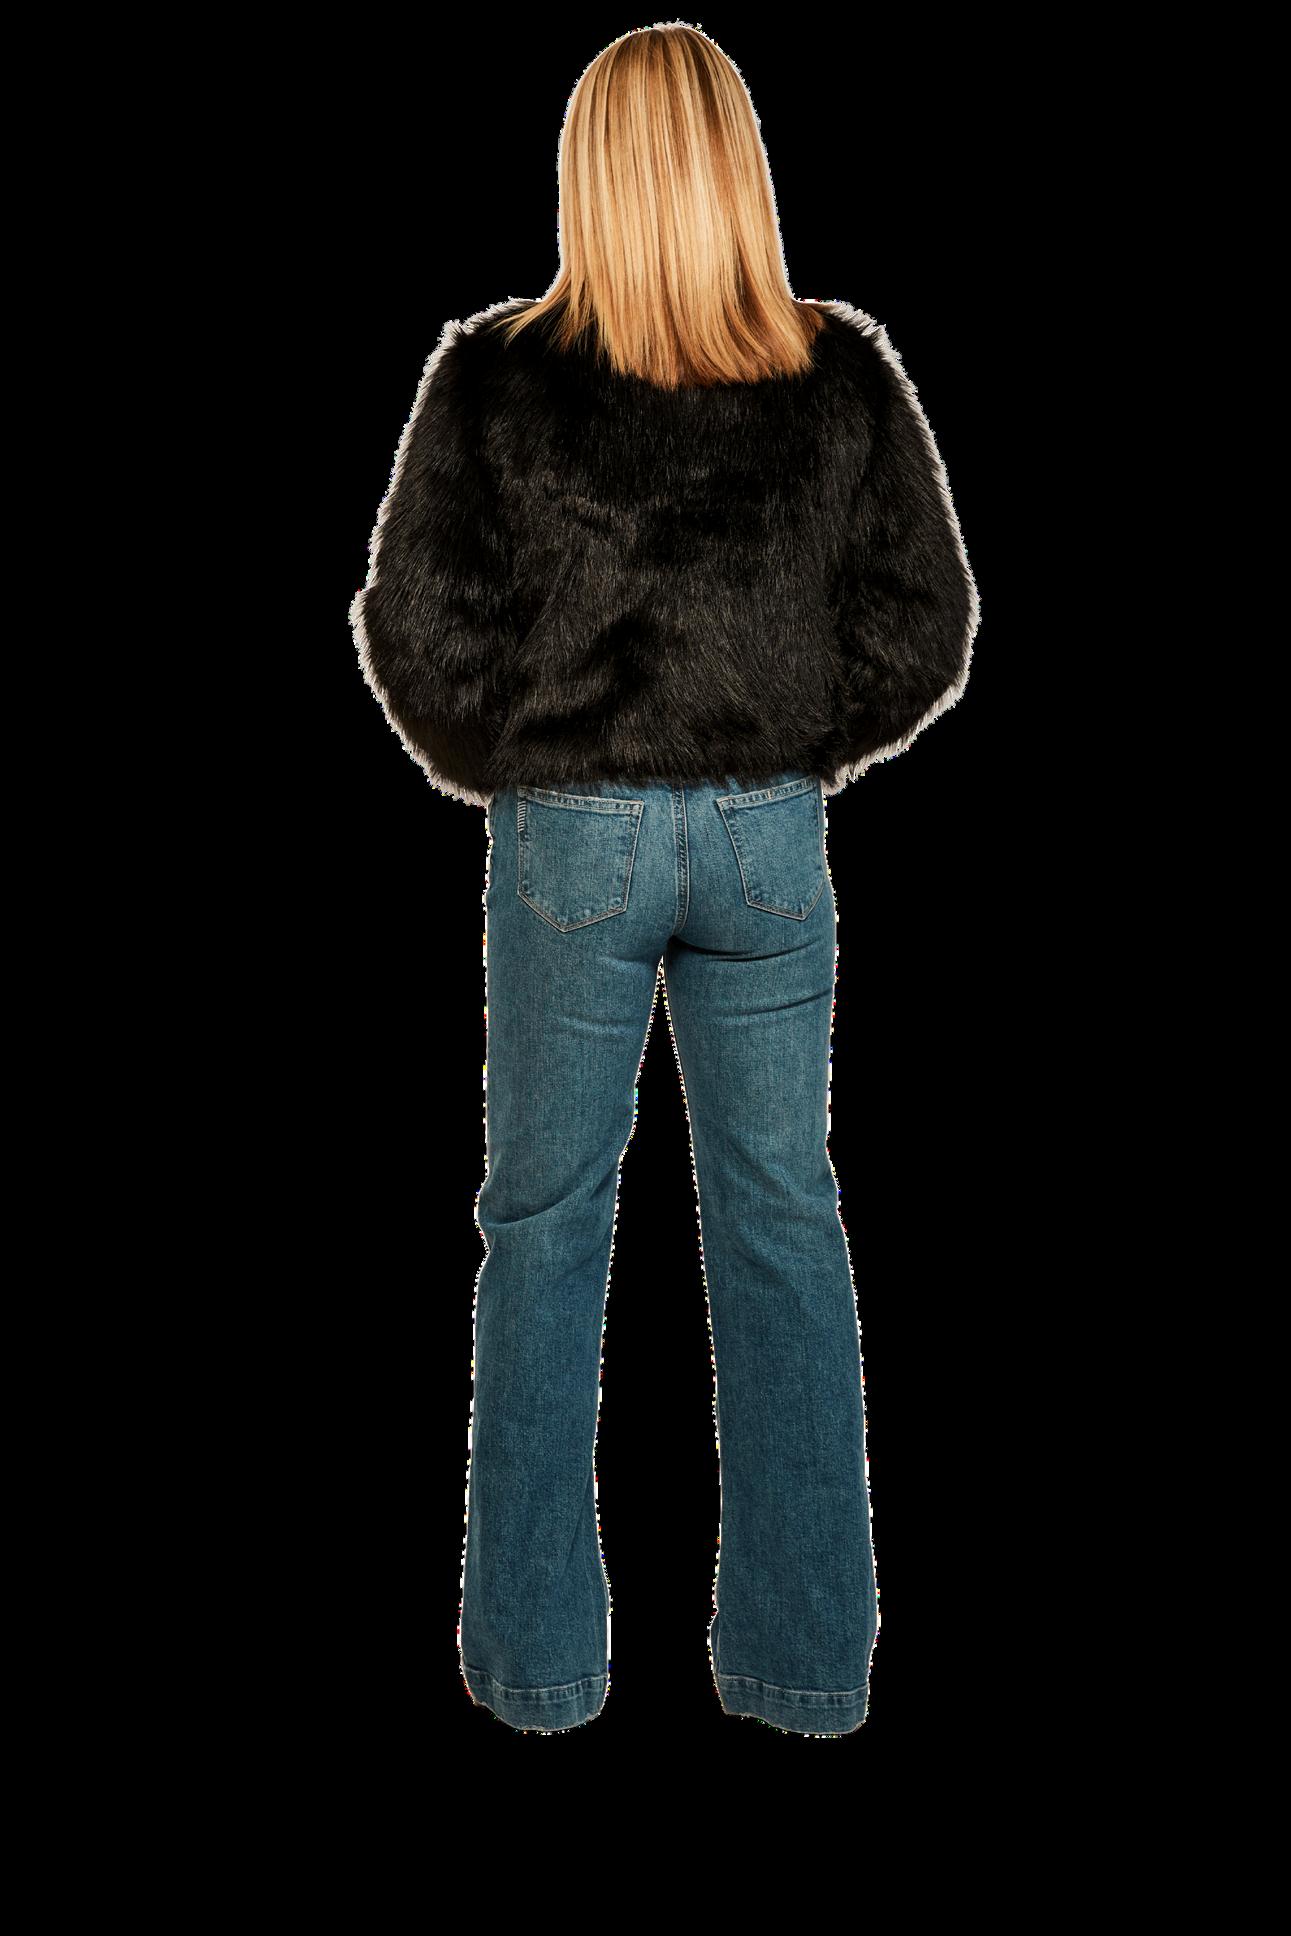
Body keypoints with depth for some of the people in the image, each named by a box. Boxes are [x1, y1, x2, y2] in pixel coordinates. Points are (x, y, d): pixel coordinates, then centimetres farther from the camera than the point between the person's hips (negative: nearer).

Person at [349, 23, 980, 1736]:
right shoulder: (845, 373, -1)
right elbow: (926, 627, 1)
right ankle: (804, 1655, 21)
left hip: (568, 838, -1)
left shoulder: (496, 375, -6)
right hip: (770, 837, 2)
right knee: (783, 1223, 11)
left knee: (546, 1223, 10)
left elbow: (422, 633, -6)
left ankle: (537, 1656, 21)